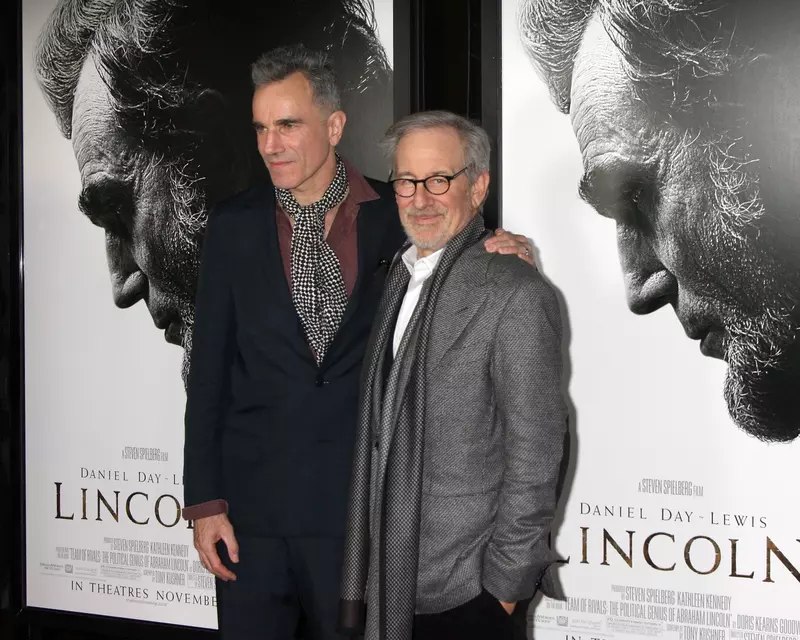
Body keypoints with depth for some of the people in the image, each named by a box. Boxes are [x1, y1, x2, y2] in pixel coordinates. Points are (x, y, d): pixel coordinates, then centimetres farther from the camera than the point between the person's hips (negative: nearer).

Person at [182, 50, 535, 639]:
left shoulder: (396, 217, -2)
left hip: (361, 503, -1)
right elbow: (209, 369, 2)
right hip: (252, 507, 1)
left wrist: (502, 253, -10)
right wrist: (205, 502, -2)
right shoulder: (234, 225, 1)